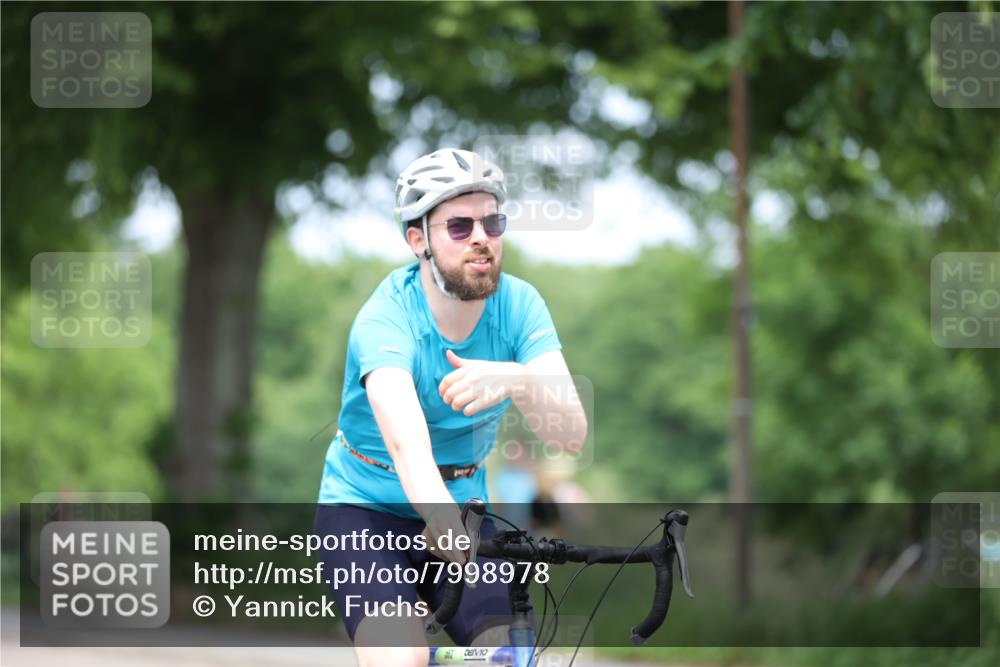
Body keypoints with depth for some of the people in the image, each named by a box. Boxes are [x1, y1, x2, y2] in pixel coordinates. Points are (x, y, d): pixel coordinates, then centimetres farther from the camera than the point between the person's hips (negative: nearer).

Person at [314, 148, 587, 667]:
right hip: (366, 508, -4)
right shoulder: (386, 317, -25)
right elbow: (407, 442, -43)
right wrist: (446, 522, -63)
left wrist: (516, 382, -47)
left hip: (466, 504, 4)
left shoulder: (518, 304, -13)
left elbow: (572, 432, -25)